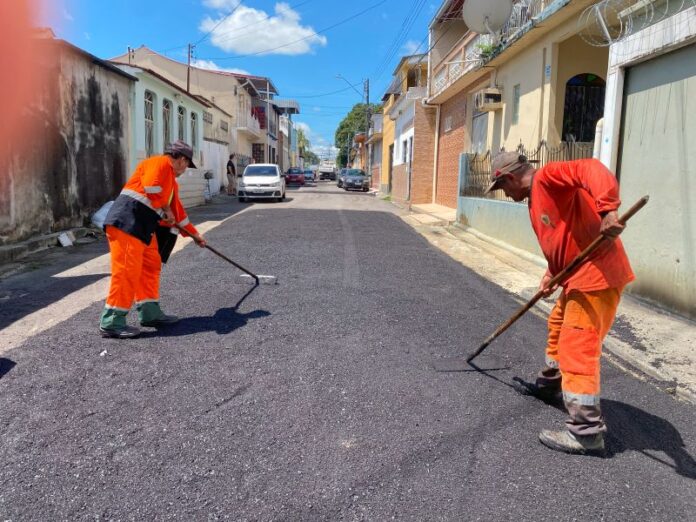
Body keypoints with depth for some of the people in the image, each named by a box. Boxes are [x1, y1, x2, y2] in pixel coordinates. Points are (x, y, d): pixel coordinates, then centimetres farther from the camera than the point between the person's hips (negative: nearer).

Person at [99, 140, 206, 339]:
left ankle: (150, 313, 18)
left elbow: (178, 211, 32)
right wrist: (165, 209, -6)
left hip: (144, 226, 10)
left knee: (151, 266, 11)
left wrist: (194, 234, 35)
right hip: (128, 220, -10)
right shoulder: (160, 162, -3)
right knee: (127, 270, -11)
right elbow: (150, 187, -20)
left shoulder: (172, 182, 27)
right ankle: (112, 322, -7)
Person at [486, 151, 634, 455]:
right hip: (578, 276, 11)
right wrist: (552, 273, 10)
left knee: (576, 347, -12)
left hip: (597, 273, -11)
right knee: (558, 327, 27)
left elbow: (591, 170, -29)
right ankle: (550, 384, 48)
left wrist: (607, 209, -44)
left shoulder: (548, 176, -10)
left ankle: (587, 432, -7)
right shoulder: (536, 199, 19)